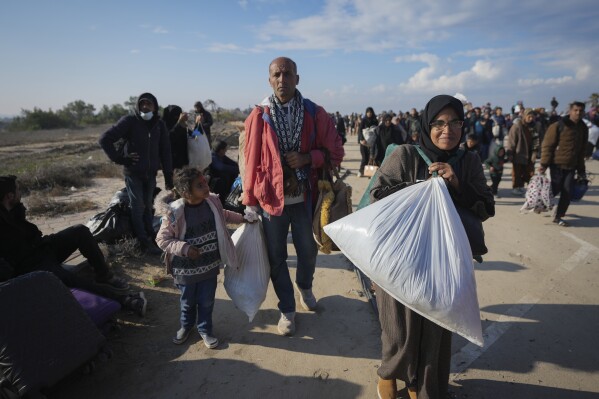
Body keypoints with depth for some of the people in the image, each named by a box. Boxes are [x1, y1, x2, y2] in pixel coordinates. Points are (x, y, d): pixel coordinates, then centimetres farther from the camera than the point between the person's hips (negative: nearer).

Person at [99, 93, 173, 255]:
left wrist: (168, 176, -1)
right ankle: (145, 243, 7)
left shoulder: (159, 124, 2)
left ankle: (151, 238, 24)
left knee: (148, 206, 13)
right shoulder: (129, 121, -9)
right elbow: (105, 139, -9)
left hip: (151, 173, 4)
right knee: (138, 207, 1)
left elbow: (165, 152, 2)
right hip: (133, 173, -4)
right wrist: (120, 158, -12)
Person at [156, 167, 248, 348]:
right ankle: (186, 326, 50)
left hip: (210, 265, 3)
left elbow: (223, 215, 14)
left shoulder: (213, 201, -10)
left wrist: (241, 218, 12)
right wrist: (184, 248, -26)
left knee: (207, 301, 16)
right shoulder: (175, 212, -24)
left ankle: (205, 329, 42)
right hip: (186, 268, -2)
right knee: (188, 301, 21)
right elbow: (162, 239, -15)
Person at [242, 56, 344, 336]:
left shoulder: (315, 114, -2)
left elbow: (335, 152, 1)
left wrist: (307, 158, -17)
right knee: (276, 257, 10)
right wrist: (250, 202, 0)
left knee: (308, 252, 16)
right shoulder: (259, 116, -3)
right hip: (271, 198, 0)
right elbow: (251, 161, -2)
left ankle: (305, 287, 49)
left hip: (305, 198, 1)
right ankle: (287, 309, 31)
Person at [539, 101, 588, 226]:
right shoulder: (558, 126, -7)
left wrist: (581, 169, 14)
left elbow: (582, 150, 15)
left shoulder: (583, 128, 10)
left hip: (571, 167, 5)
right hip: (557, 165, -5)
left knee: (567, 193, 1)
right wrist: (544, 164, -15)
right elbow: (547, 146, -9)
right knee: (553, 190, -4)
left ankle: (558, 216, 12)